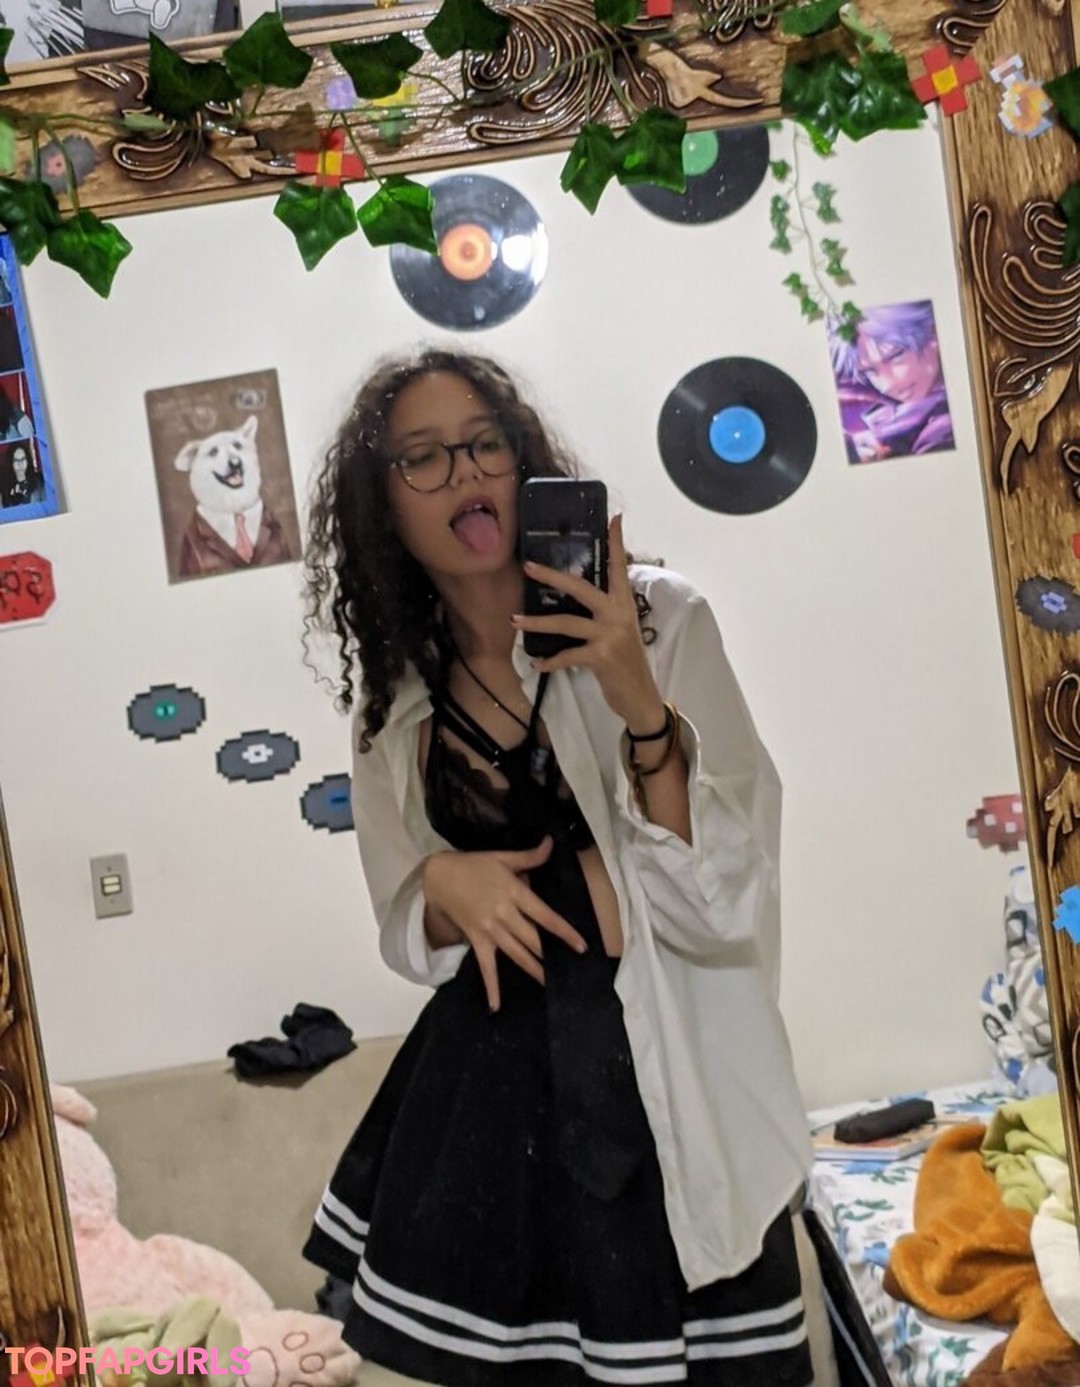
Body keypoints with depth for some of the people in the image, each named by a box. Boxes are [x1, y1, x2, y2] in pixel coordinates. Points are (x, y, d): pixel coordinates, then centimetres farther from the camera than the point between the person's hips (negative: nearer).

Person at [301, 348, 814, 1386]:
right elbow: (412, 935, 11)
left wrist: (637, 702, -26)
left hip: (665, 1072, -3)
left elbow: (724, 901, -14)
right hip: (491, 1083, 3)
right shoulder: (397, 697, 2)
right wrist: (446, 889, -12)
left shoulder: (658, 621, -10)